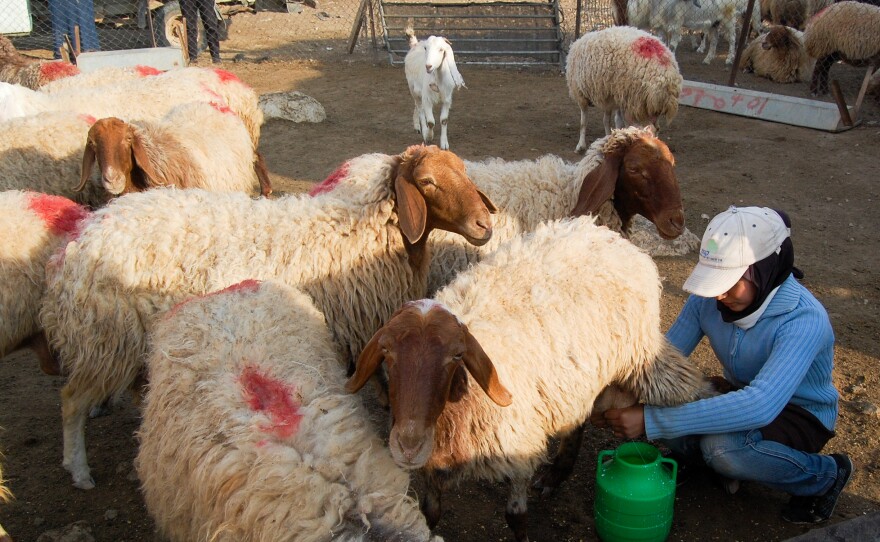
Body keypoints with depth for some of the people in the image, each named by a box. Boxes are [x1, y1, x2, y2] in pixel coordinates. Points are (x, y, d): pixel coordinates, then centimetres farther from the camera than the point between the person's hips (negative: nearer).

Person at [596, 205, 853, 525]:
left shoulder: (804, 320, -34)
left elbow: (760, 407, -46)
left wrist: (652, 420, -50)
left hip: (801, 413, -5)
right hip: (741, 395, 5)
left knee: (722, 446, -35)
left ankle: (826, 476, -5)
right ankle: (723, 465, 8)